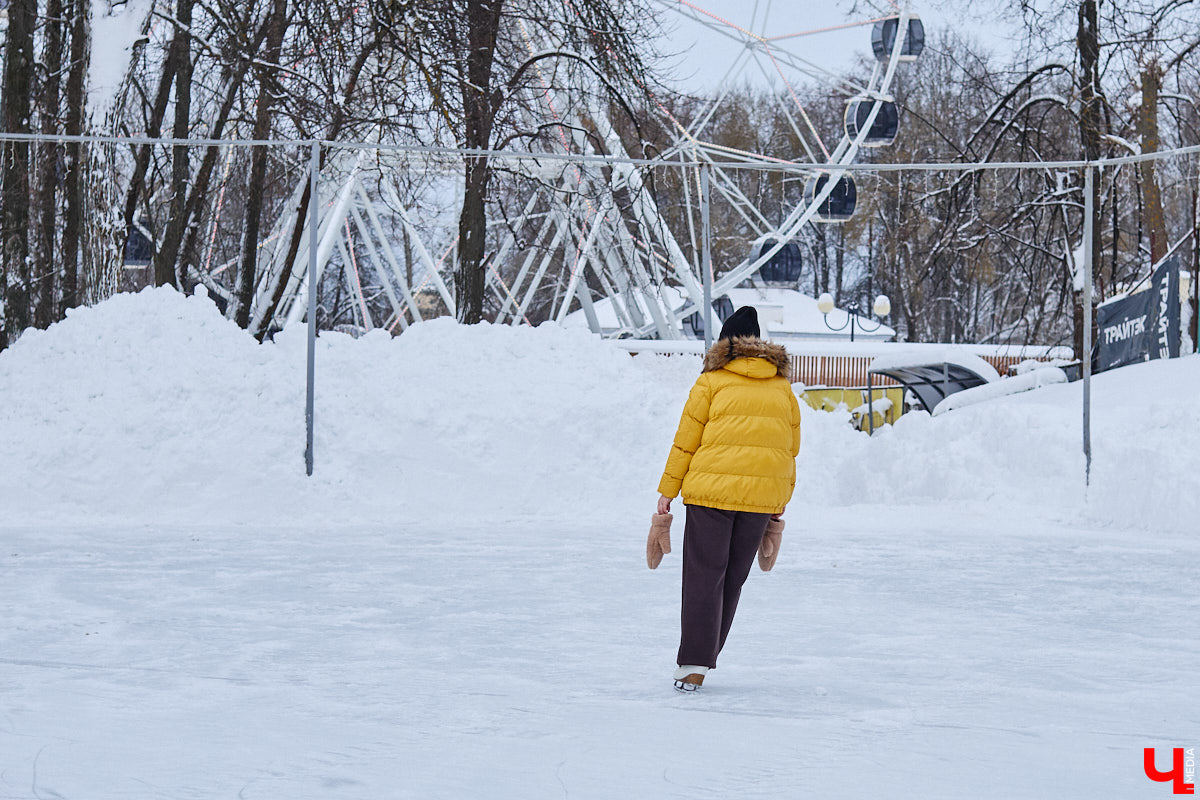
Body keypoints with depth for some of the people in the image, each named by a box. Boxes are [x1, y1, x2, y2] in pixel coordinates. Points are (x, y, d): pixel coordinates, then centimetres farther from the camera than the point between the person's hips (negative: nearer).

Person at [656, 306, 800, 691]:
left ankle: (693, 664, -8)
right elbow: (791, 449, 16)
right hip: (763, 496, 4)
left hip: (711, 490, -4)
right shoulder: (783, 388, 13)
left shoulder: (712, 382, 0)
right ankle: (703, 658, 17)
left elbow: (686, 441, -1)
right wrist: (782, 499, 25)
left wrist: (668, 490, 5)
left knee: (704, 577, -1)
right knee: (733, 579, 13)